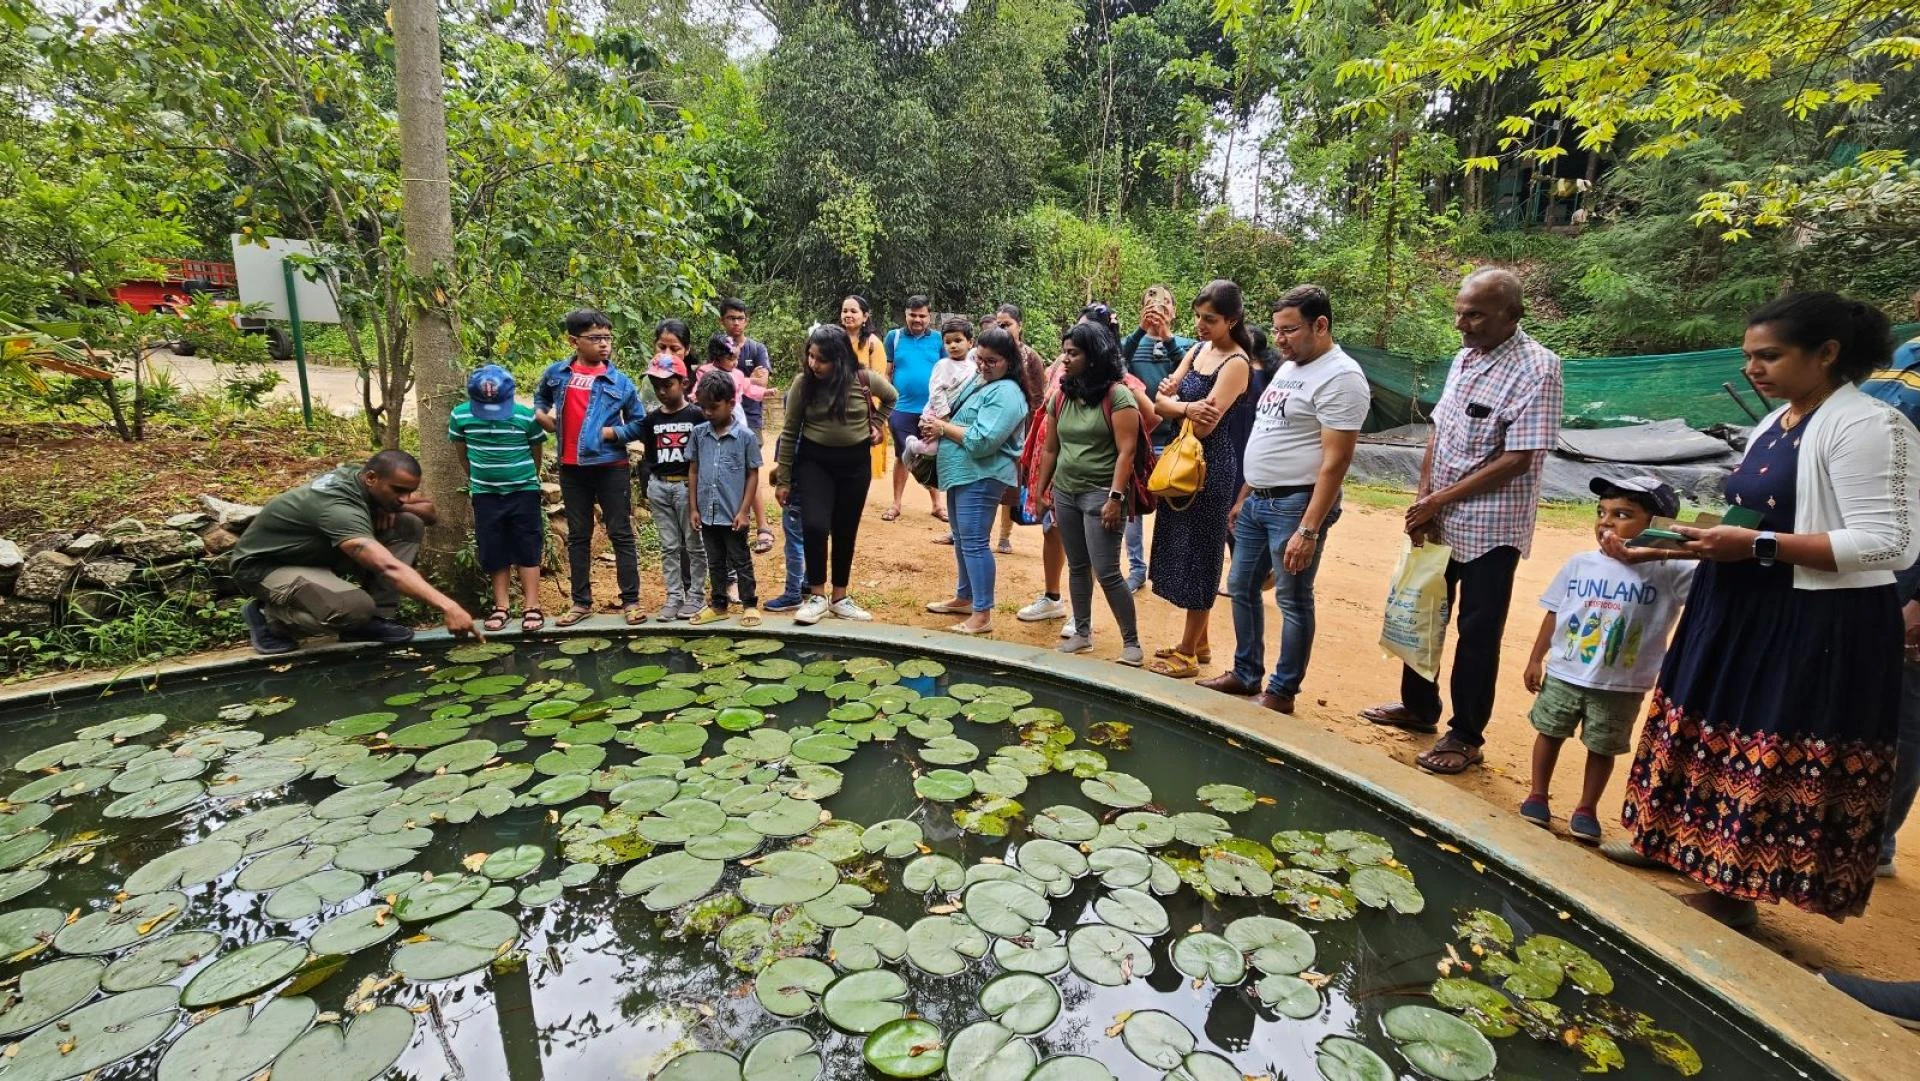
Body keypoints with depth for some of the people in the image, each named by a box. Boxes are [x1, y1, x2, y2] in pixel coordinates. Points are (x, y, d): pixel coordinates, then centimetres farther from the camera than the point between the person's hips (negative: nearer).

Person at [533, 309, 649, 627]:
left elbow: (639, 423, 4)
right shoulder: (555, 373, 5)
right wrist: (541, 414, 7)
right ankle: (581, 601, 21)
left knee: (620, 534, 2)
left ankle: (631, 600, 9)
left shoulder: (620, 381, -2)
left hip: (611, 467, -3)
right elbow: (540, 398, 27)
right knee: (577, 536, 11)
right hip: (571, 468, 3)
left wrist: (612, 432, -10)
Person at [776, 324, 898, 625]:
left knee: (845, 531, 9)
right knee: (814, 526, -16)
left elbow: (892, 397, 13)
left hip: (855, 462, 1)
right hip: (814, 461, -1)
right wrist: (783, 479, -3)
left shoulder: (865, 380, -11)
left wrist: (877, 423, 3)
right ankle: (816, 596, 1)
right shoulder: (803, 383, -11)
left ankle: (840, 599, 23)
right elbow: (790, 432, -4)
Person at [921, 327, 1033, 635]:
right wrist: (936, 423, -1)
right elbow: (959, 418, 22)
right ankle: (964, 598, 34)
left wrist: (942, 427, -14)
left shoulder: (1006, 393, -16)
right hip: (962, 472, 10)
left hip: (981, 477, -10)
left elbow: (981, 440, -26)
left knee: (974, 542, -9)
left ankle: (982, 615, -3)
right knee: (962, 539, 19)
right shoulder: (978, 381, 15)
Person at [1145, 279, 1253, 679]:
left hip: (1211, 464, -8)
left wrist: (1172, 399, -10)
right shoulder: (1197, 350, 9)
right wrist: (1186, 407, -20)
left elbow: (1205, 425, -23)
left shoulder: (1236, 362, -14)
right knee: (1183, 551, 14)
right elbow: (1160, 401, 0)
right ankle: (1198, 643, 28)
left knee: (1198, 555, 0)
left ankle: (1188, 653, 11)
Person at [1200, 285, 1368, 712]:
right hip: (1257, 501, 9)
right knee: (1241, 589, 16)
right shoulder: (1288, 368, 14)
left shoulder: (1340, 377, -15)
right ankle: (1246, 674, 31)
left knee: (1293, 601, 3)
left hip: (1295, 504, -9)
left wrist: (1309, 530, -24)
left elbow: (1335, 461, -21)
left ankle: (1282, 692, 17)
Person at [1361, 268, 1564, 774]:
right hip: (1439, 520, 8)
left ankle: (1466, 737, 20)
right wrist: (1423, 498, -2)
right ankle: (1419, 707, 37)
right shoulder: (1465, 357, 7)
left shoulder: (1537, 368, -16)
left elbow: (1517, 460, -20)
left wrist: (1440, 500, -17)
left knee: (1477, 632, 5)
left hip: (1490, 527, -7)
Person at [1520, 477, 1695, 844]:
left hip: (1620, 688, -1)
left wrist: (1658, 554, -34)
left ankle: (1586, 809, 30)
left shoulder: (1668, 572, -11)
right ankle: (1538, 796, 30)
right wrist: (1536, 659, 4)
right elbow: (1554, 614, 2)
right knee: (1550, 733, 13)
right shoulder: (1579, 564, -4)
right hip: (1563, 675, 2)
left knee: (1603, 749, 13)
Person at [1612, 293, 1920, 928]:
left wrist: (1755, 546, -24)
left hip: (1817, 629, -9)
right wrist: (1716, 535, 3)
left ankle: (1734, 898, 17)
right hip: (1743, 613, 9)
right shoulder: (1777, 423, 11)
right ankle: (1716, 876, 32)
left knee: (1775, 763, 3)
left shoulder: (1868, 426, -16)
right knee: (1721, 745, 16)